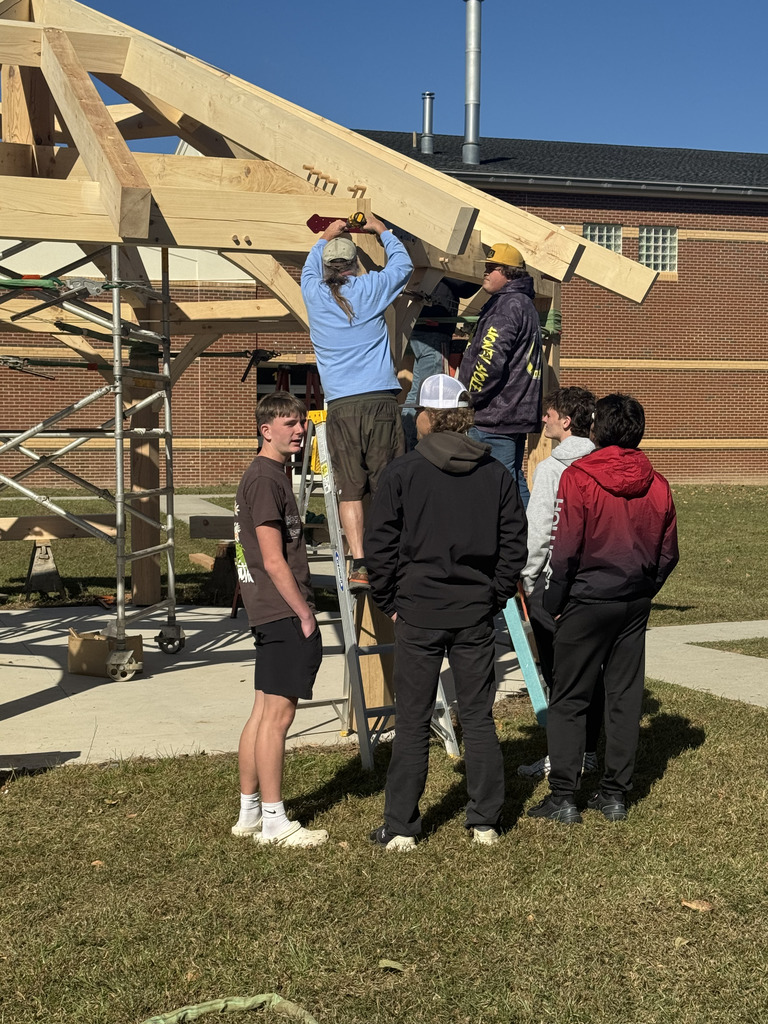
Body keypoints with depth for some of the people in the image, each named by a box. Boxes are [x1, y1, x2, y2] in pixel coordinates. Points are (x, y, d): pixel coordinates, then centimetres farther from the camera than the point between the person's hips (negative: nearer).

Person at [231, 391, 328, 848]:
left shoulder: (270, 475, 19)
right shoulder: (265, 478, -13)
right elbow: (274, 561, -18)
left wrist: (301, 611, 20)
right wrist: (304, 614, -14)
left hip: (271, 612, 10)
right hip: (284, 613, -10)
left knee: (264, 712, 13)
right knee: (278, 713, -6)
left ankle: (250, 813, 20)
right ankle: (274, 822, 0)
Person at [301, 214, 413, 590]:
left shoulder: (314, 295, 8)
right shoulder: (370, 289, 5)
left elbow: (309, 268, 34)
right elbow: (402, 263, 25)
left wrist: (326, 236, 48)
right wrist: (380, 229, 39)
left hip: (339, 406, 1)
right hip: (379, 400, -1)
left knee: (350, 490, 0)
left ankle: (359, 566, -8)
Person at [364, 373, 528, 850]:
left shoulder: (403, 472, -7)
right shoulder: (496, 474, 3)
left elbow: (380, 545, -6)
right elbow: (514, 543, 4)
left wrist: (391, 601, 4)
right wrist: (494, 596, 11)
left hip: (418, 614, -2)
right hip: (476, 615, 3)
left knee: (412, 723, 5)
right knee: (479, 719, 11)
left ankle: (401, 828, 11)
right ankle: (485, 822, 18)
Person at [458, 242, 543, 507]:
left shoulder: (507, 305, -13)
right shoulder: (525, 303, 20)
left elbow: (491, 361, -21)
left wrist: (467, 399, -11)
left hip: (494, 415, -11)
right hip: (517, 411, 11)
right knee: (515, 482, 14)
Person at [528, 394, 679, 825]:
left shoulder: (578, 478, -12)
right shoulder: (657, 485, 3)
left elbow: (565, 551, -13)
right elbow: (668, 553, 8)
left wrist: (555, 605, -3)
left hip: (588, 602, -4)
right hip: (635, 604, 5)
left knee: (569, 700, 3)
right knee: (626, 698, 10)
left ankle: (563, 797, 3)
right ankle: (616, 795, 16)